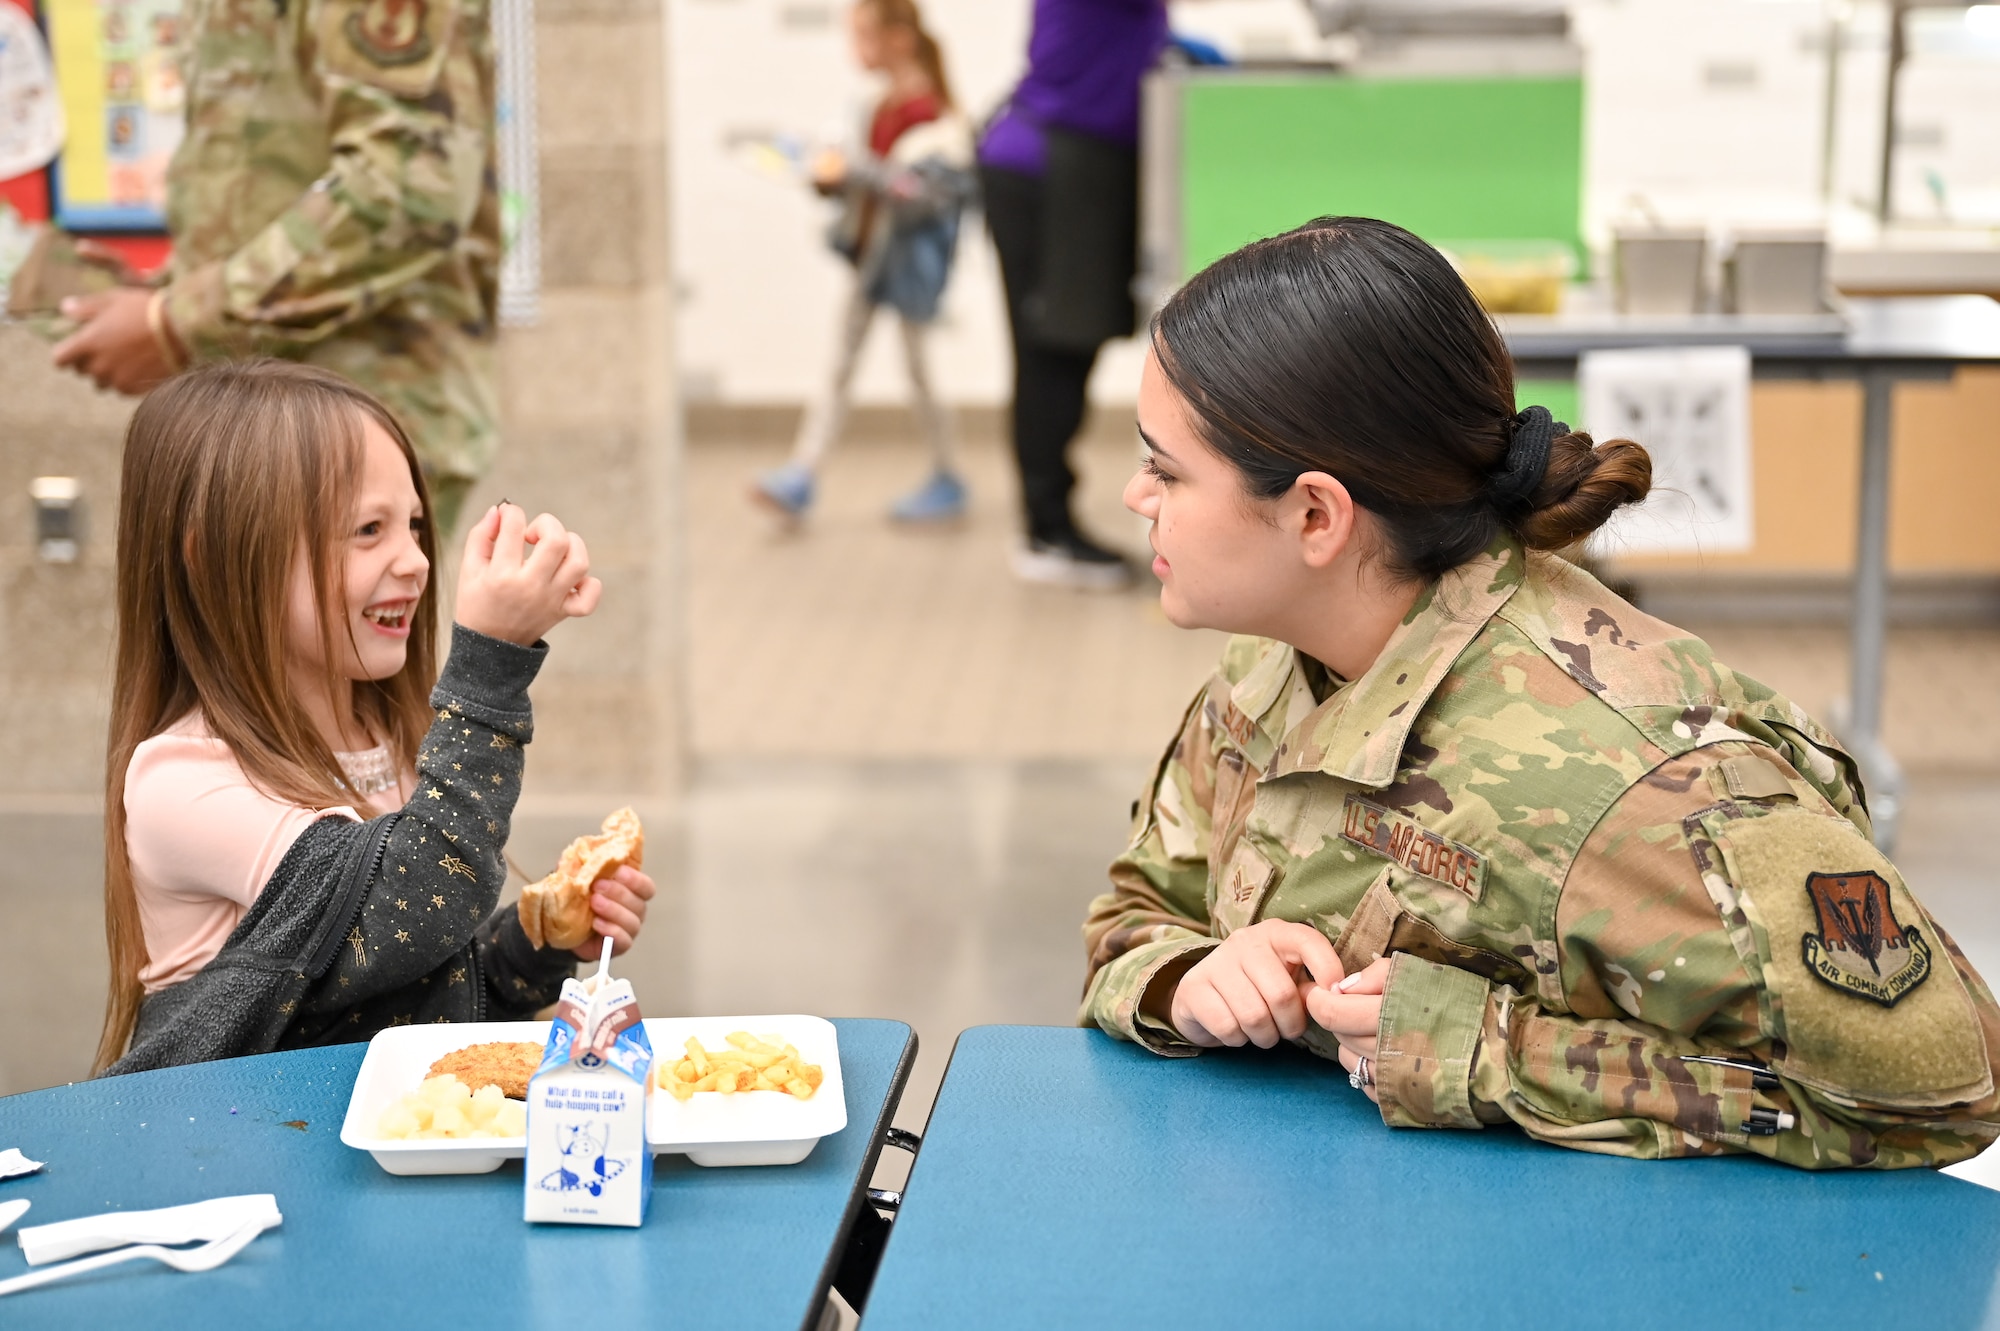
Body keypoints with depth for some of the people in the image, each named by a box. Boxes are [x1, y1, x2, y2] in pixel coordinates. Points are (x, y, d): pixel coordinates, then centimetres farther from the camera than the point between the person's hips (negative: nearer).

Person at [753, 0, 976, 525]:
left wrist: (852, 171, -29)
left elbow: (922, 191, -26)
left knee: (918, 365, 3)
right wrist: (833, 181, 1)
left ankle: (948, 481, 19)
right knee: (841, 364, 6)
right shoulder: (884, 109, 7)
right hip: (872, 254, 8)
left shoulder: (930, 113, -18)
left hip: (912, 255, -8)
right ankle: (800, 478, 5)